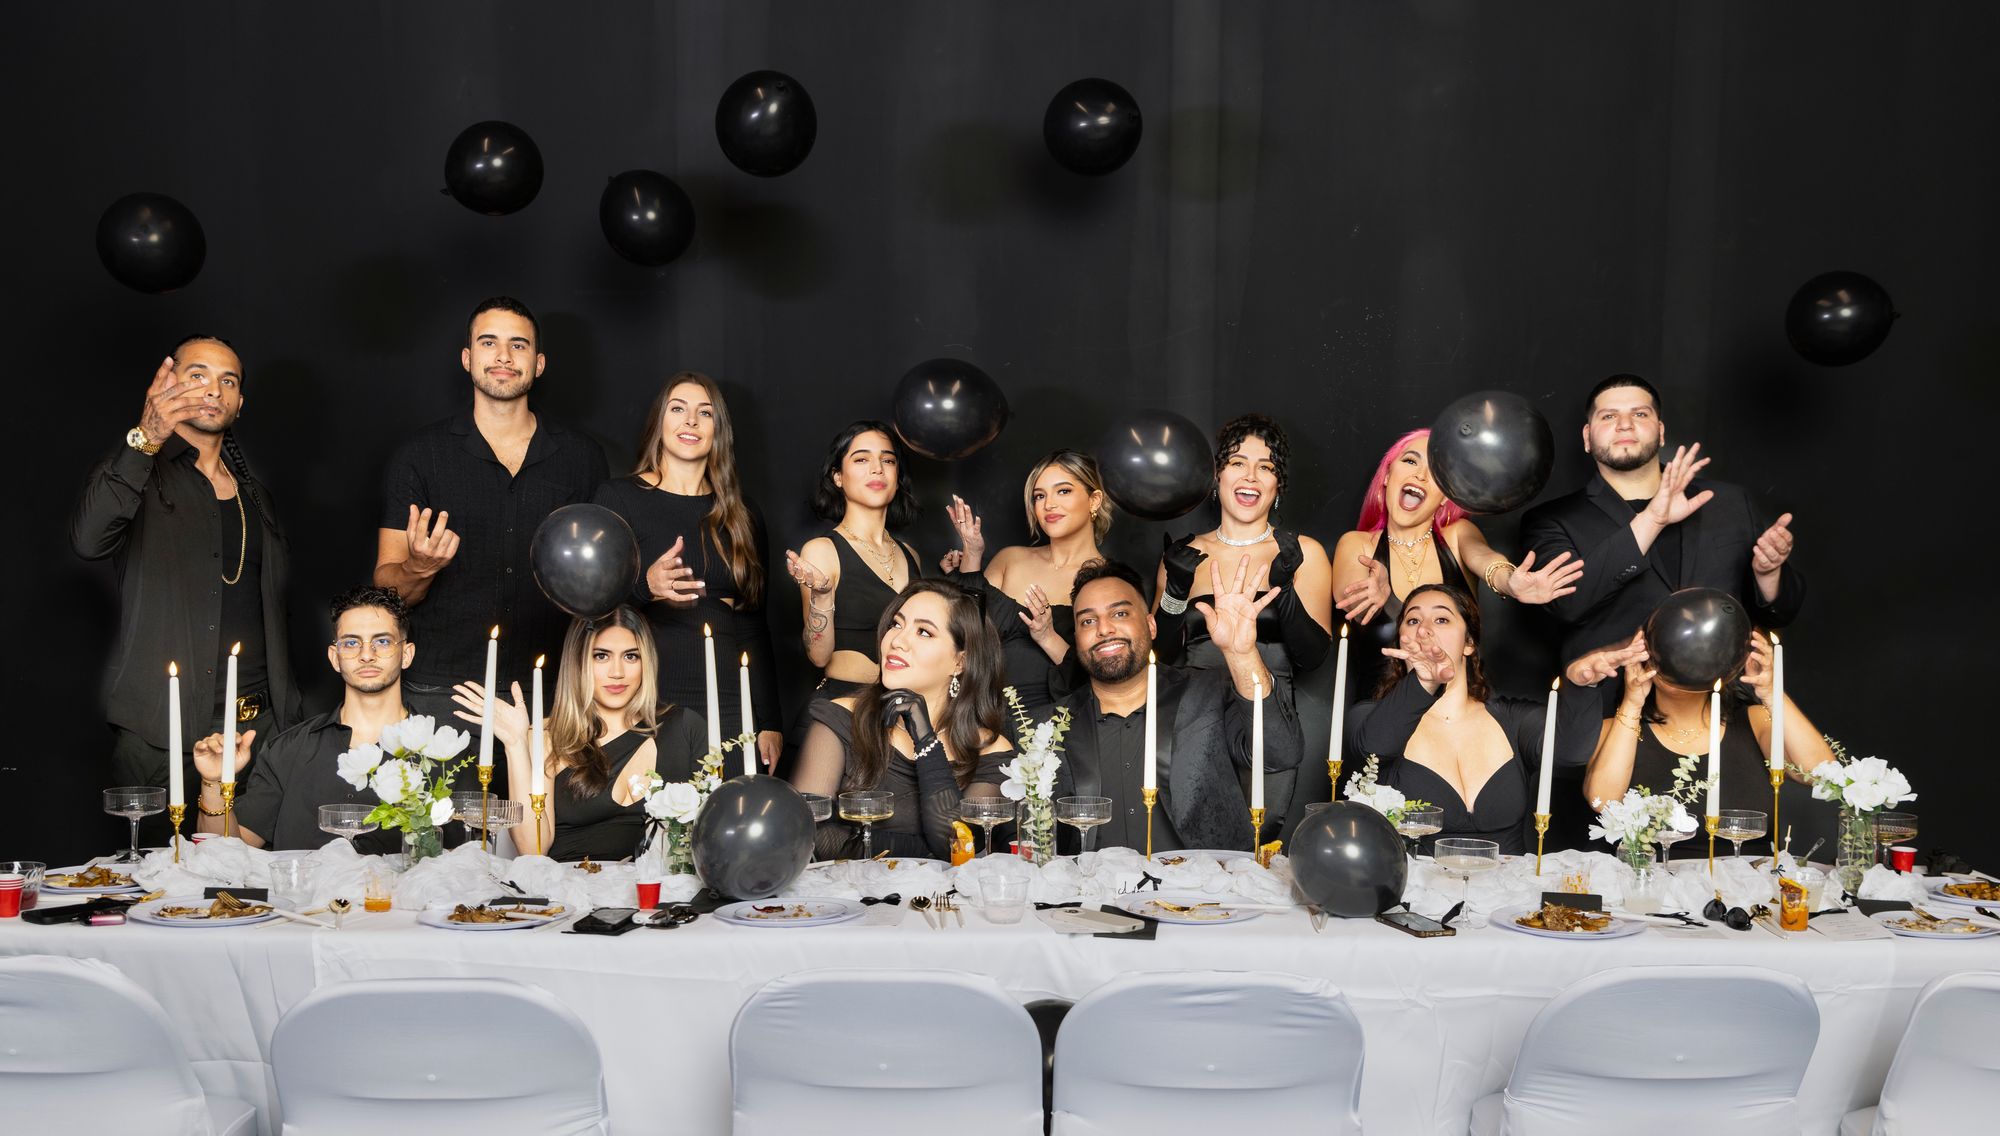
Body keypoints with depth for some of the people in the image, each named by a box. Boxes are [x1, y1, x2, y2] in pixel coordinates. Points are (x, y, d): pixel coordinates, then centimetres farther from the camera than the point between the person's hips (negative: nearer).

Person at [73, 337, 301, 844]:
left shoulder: (253, 495, 21)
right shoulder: (137, 475, 4)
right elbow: (88, 539, -19)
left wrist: (287, 715, 14)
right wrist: (144, 440, -30)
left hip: (259, 723, 4)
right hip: (161, 728, -4)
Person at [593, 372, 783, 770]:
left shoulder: (743, 514, 15)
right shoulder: (617, 497, 3)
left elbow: (755, 627, 14)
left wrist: (770, 723, 7)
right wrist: (644, 587, -24)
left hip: (730, 707, 3)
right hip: (649, 703, -3)